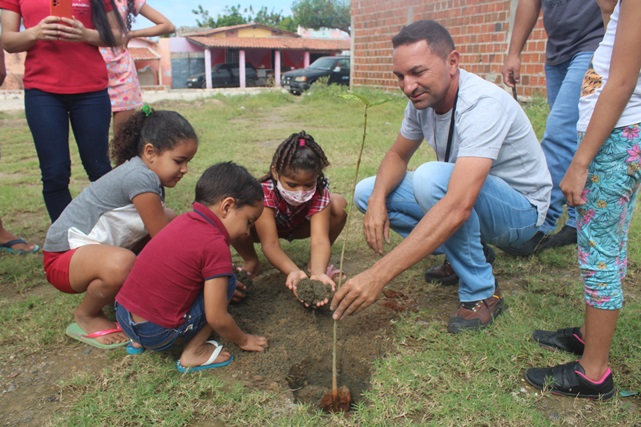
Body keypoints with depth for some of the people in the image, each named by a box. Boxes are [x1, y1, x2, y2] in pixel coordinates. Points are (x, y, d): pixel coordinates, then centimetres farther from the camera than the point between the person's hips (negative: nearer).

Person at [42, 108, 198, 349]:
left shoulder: (148, 175, 2)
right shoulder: (140, 178, -26)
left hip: (91, 246, 9)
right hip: (63, 257, -9)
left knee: (171, 220, -1)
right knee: (122, 264, -40)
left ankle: (121, 293, 9)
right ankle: (86, 317, -6)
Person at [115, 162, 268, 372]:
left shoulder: (184, 220, 4)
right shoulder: (216, 245, -18)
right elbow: (217, 319, -15)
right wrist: (243, 341, 2)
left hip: (122, 316, 8)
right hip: (156, 334, -8)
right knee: (226, 282, -2)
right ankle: (193, 354, 2)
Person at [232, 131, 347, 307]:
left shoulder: (319, 193, -32)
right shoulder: (264, 192, -38)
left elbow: (319, 239, -40)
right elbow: (270, 244, -43)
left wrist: (318, 273, -60)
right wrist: (293, 272, -61)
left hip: (298, 227, 2)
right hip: (264, 227, -2)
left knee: (339, 205, -25)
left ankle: (314, 263, -5)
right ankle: (250, 261, -4)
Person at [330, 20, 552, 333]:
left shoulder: (483, 105, -32)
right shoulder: (423, 97, -8)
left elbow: (458, 208, -43)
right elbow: (398, 155, 6)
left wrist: (378, 276, -47)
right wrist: (378, 200, -18)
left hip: (521, 209, -7)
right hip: (465, 199, 7)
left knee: (432, 177, -36)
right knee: (367, 193, -5)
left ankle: (482, 293, -17)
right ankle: (464, 251, 6)